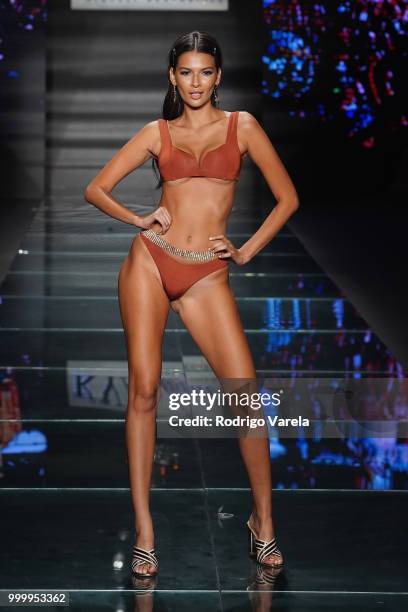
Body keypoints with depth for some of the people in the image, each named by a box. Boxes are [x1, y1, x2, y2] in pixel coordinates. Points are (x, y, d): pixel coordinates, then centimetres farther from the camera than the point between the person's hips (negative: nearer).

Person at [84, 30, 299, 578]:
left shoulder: (241, 126, 8)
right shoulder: (158, 132, 11)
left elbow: (287, 198, 10)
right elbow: (96, 189, 13)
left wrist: (246, 252, 5)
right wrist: (139, 220, -1)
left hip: (208, 275, -1)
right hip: (150, 262, 1)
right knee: (144, 389, -4)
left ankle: (263, 521, 5)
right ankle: (144, 530, 2)